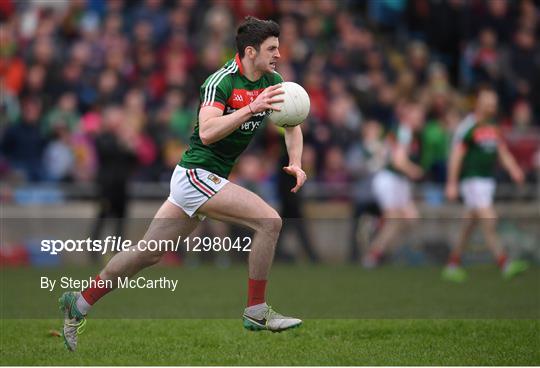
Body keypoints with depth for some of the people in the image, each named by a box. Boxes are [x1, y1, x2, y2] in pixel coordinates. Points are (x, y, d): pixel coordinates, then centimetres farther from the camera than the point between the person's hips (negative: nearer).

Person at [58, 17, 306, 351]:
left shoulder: (272, 82, 5)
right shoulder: (222, 81, -19)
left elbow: (292, 124, 15)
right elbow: (207, 132, -32)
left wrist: (296, 163, -1)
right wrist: (251, 108, -38)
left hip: (208, 179, 8)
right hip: (196, 174, -8)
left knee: (148, 254, 13)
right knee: (270, 221, -19)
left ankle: (80, 304, 23)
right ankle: (257, 311, -9)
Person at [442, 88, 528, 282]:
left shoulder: (493, 127, 12)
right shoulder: (467, 126, -11)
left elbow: (502, 151, 17)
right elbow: (456, 156, -12)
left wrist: (514, 169, 0)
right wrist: (451, 184, -14)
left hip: (488, 179, 8)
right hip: (472, 179, -8)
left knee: (469, 226, 11)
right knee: (489, 220, -15)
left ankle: (452, 265, 19)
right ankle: (505, 264, -18)